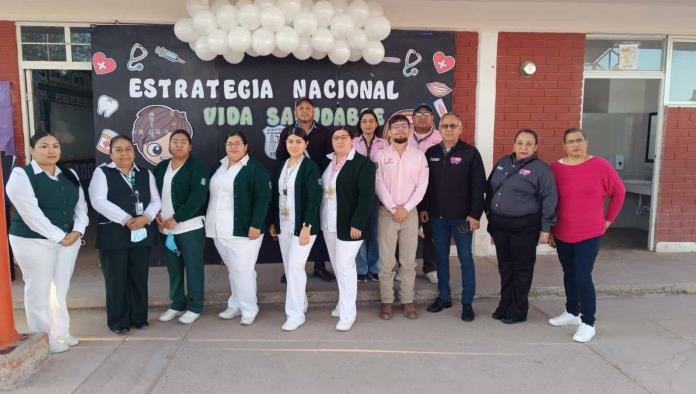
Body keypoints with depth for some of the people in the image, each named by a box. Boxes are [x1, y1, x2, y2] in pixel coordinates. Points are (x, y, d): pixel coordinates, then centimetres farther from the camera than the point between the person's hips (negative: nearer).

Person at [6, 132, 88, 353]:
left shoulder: (70, 176, 11)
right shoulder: (21, 175, -8)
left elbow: (81, 206, 10)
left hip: (69, 240, 6)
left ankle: (61, 333, 25)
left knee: (60, 289, 13)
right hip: (34, 242, -5)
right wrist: (58, 236, -17)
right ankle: (44, 339, 13)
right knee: (39, 291, 1)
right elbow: (31, 213, -16)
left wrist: (77, 231, -7)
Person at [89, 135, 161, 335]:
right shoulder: (102, 172, 1)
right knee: (116, 279, 2)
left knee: (139, 277, 9)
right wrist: (126, 220, -17)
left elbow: (156, 201, 8)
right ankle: (118, 322, 15)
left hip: (142, 233, 4)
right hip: (113, 234, -3)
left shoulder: (146, 174, 13)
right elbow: (98, 201, -12)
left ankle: (139, 317, 22)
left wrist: (145, 217, -13)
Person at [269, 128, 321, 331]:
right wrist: (272, 222, 11)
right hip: (283, 226, 7)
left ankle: (296, 314, 3)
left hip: (302, 226, -6)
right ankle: (301, 303, 31)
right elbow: (275, 195, 13)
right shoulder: (281, 165, 10)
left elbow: (314, 199, -15)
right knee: (289, 267, 13)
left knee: (295, 267, -8)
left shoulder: (310, 167, -10)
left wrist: (306, 226, -20)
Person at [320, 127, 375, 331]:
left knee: (345, 265, -5)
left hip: (348, 224, -7)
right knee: (337, 265, 16)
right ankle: (345, 302, 32)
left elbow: (366, 196, -16)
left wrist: (357, 224, -21)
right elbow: (320, 189, 13)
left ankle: (348, 313, 7)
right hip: (328, 223, 7)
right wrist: (318, 219, 8)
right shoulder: (326, 162, 10)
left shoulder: (363, 163, -10)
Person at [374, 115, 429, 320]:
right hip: (387, 212, -1)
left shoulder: (418, 155, 4)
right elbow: (379, 185, -4)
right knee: (386, 260, 2)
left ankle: (407, 300, 15)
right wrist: (393, 208, -12)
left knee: (408, 260, 5)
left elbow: (422, 186, -2)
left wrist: (406, 208, -11)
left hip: (410, 212, 1)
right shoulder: (381, 155, 2)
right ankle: (386, 301, 12)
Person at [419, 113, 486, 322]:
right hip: (437, 216, 4)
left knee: (465, 258, 4)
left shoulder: (470, 153, -5)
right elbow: (424, 182, 11)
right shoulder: (431, 153, 7)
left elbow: (479, 185, -8)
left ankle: (467, 302, 14)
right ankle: (444, 296, 25)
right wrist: (423, 208, 5)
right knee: (441, 257, 12)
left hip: (462, 217, -4)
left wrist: (475, 214, -13)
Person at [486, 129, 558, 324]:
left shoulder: (541, 169, -8)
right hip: (499, 224, 6)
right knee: (505, 266, 14)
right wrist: (490, 214, 15)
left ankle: (518, 310, 17)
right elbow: (489, 189, 18)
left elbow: (549, 200, -8)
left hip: (524, 227, -5)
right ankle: (505, 304, 27)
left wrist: (545, 228, -11)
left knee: (521, 269, 5)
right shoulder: (503, 163, 9)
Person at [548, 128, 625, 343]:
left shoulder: (600, 166, -8)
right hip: (562, 234, 3)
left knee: (583, 277, -6)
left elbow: (618, 192, 4)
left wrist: (608, 219, 5)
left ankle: (588, 323, 7)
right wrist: (548, 229, 7)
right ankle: (572, 312, 34)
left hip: (589, 234, -3)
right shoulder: (555, 168, -2)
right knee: (569, 274, 16)